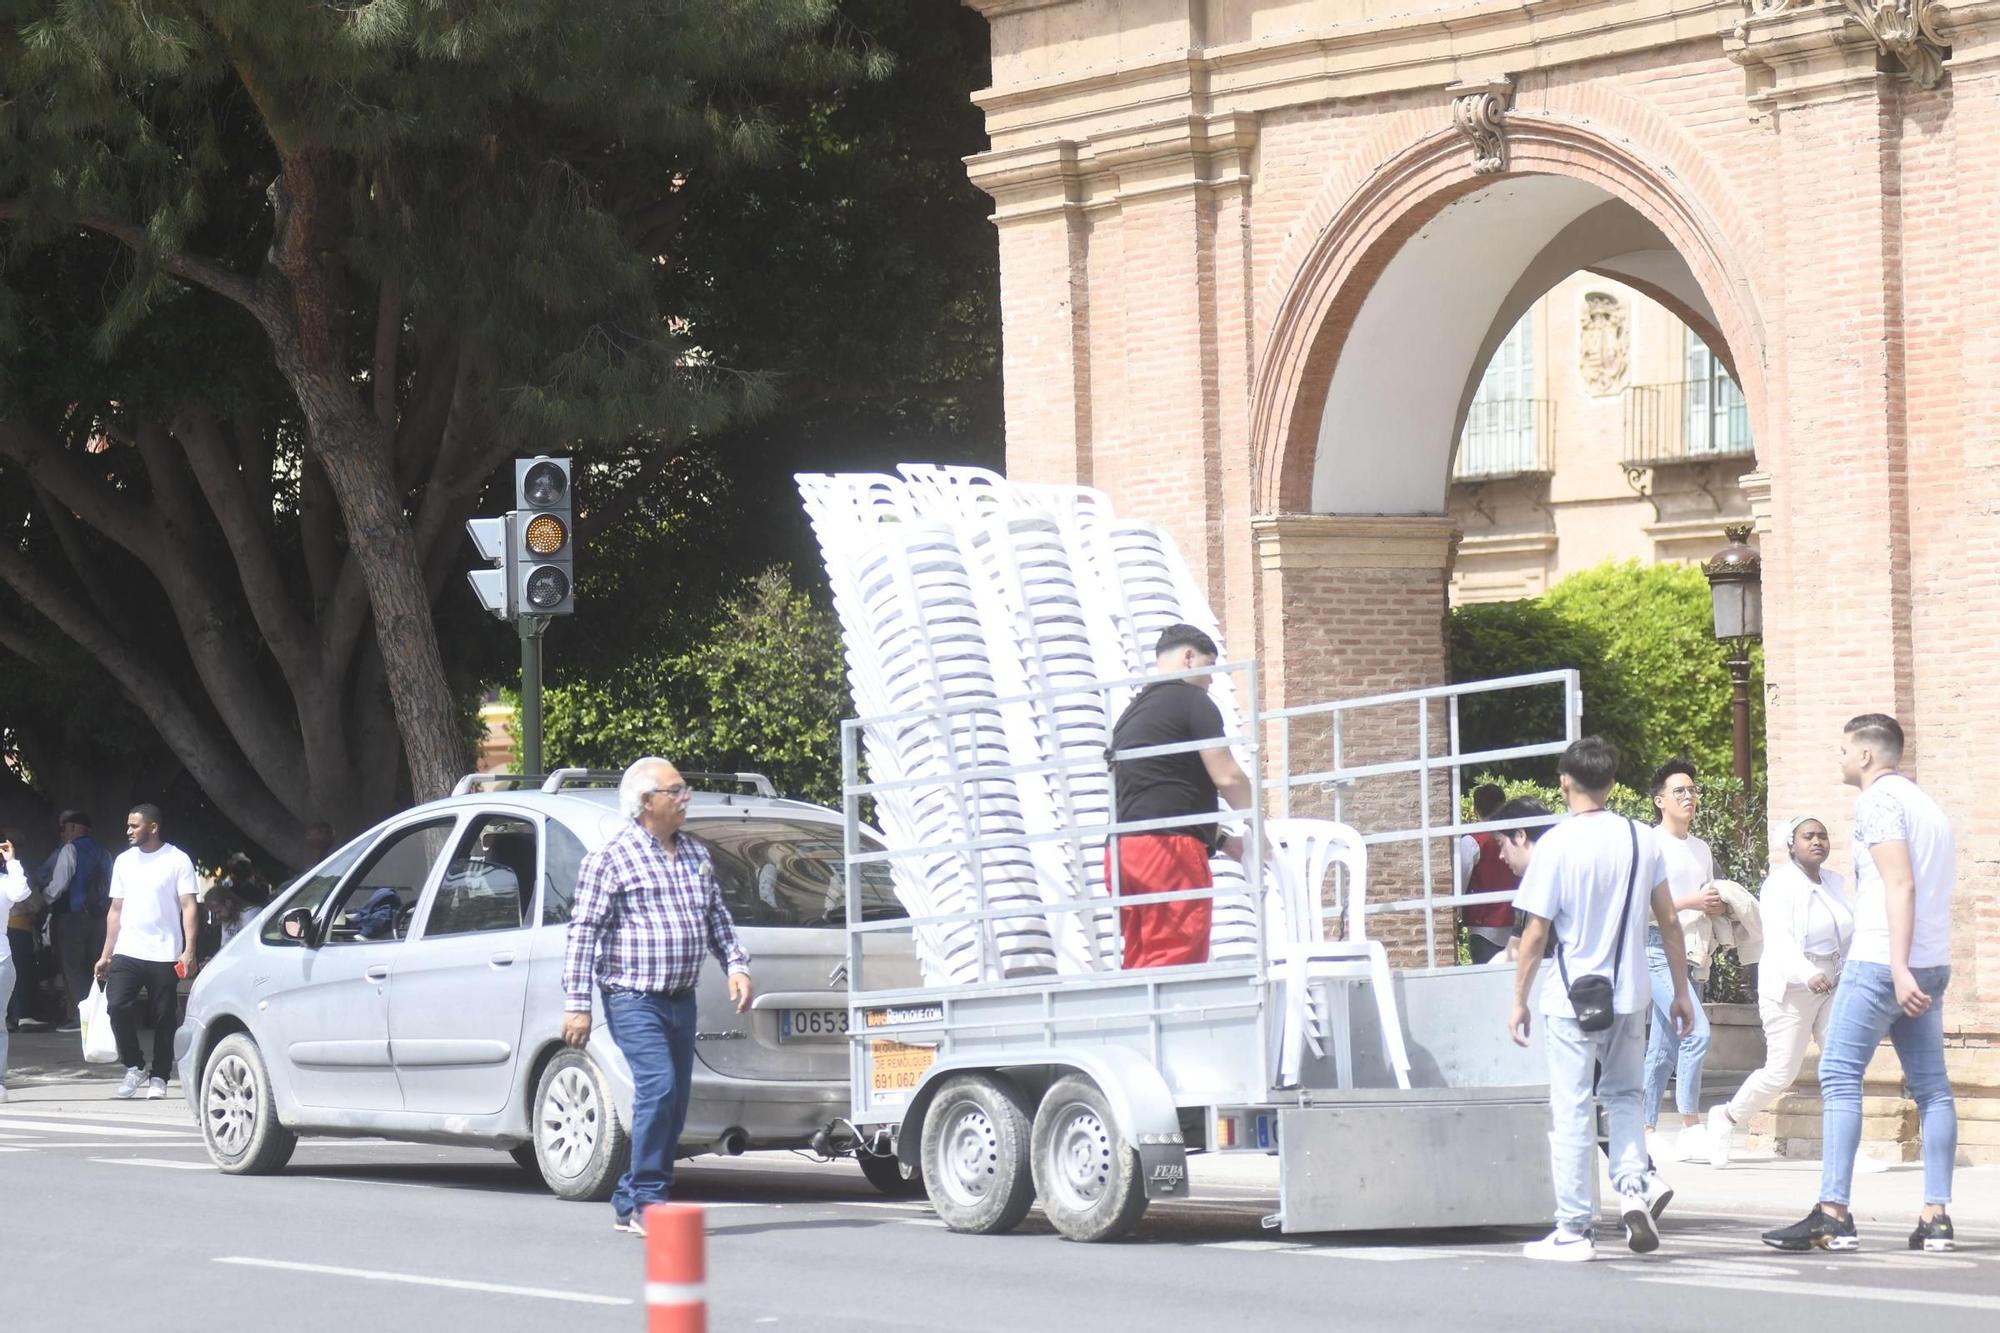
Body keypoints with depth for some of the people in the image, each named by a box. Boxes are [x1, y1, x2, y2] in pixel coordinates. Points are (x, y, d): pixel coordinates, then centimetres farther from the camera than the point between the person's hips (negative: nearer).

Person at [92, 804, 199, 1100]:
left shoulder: (177, 861, -2)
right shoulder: (124, 861, 13)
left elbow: (188, 907, -5)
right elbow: (116, 910, 17)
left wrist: (189, 950, -16)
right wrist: (106, 954, 12)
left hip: (164, 955, -3)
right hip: (127, 953, 3)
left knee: (164, 1019, 1)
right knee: (117, 1006, -12)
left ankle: (159, 1078, 11)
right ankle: (133, 1068, 3)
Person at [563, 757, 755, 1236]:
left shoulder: (695, 854, 14)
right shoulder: (611, 859, -6)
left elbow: (717, 916, 23)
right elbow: (584, 932, -8)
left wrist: (736, 964, 8)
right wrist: (576, 1003, -13)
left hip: (681, 999, 7)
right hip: (634, 999, -7)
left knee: (673, 1105, 6)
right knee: (658, 1087, -21)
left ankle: (628, 1204, 15)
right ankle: (646, 1202, -16)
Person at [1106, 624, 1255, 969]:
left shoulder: (1130, 712, 25)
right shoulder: (1191, 701, 0)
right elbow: (1227, 777, -6)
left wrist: (1222, 840, 28)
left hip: (1121, 851, 8)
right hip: (1169, 849, -8)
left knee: (1140, 963, 6)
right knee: (1177, 962, -10)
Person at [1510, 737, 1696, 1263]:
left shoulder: (1556, 844, -10)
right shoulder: (1641, 841, 2)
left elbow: (1536, 933, -9)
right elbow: (1668, 921, 6)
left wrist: (1519, 1000, 1)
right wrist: (1681, 991, 16)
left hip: (1571, 997, -4)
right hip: (1629, 995, 4)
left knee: (1572, 1111, 2)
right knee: (1625, 1096, 20)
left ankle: (1573, 1230, 4)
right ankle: (1632, 1189, -2)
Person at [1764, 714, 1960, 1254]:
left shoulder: (1877, 800, -7)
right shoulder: (1925, 803, 20)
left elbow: (1900, 884, -17)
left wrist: (1899, 968, -23)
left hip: (1881, 962, -9)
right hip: (1931, 965, 9)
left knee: (1839, 1077, -6)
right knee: (1931, 1085, 6)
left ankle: (1833, 1215, -13)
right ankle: (1936, 1216, 2)